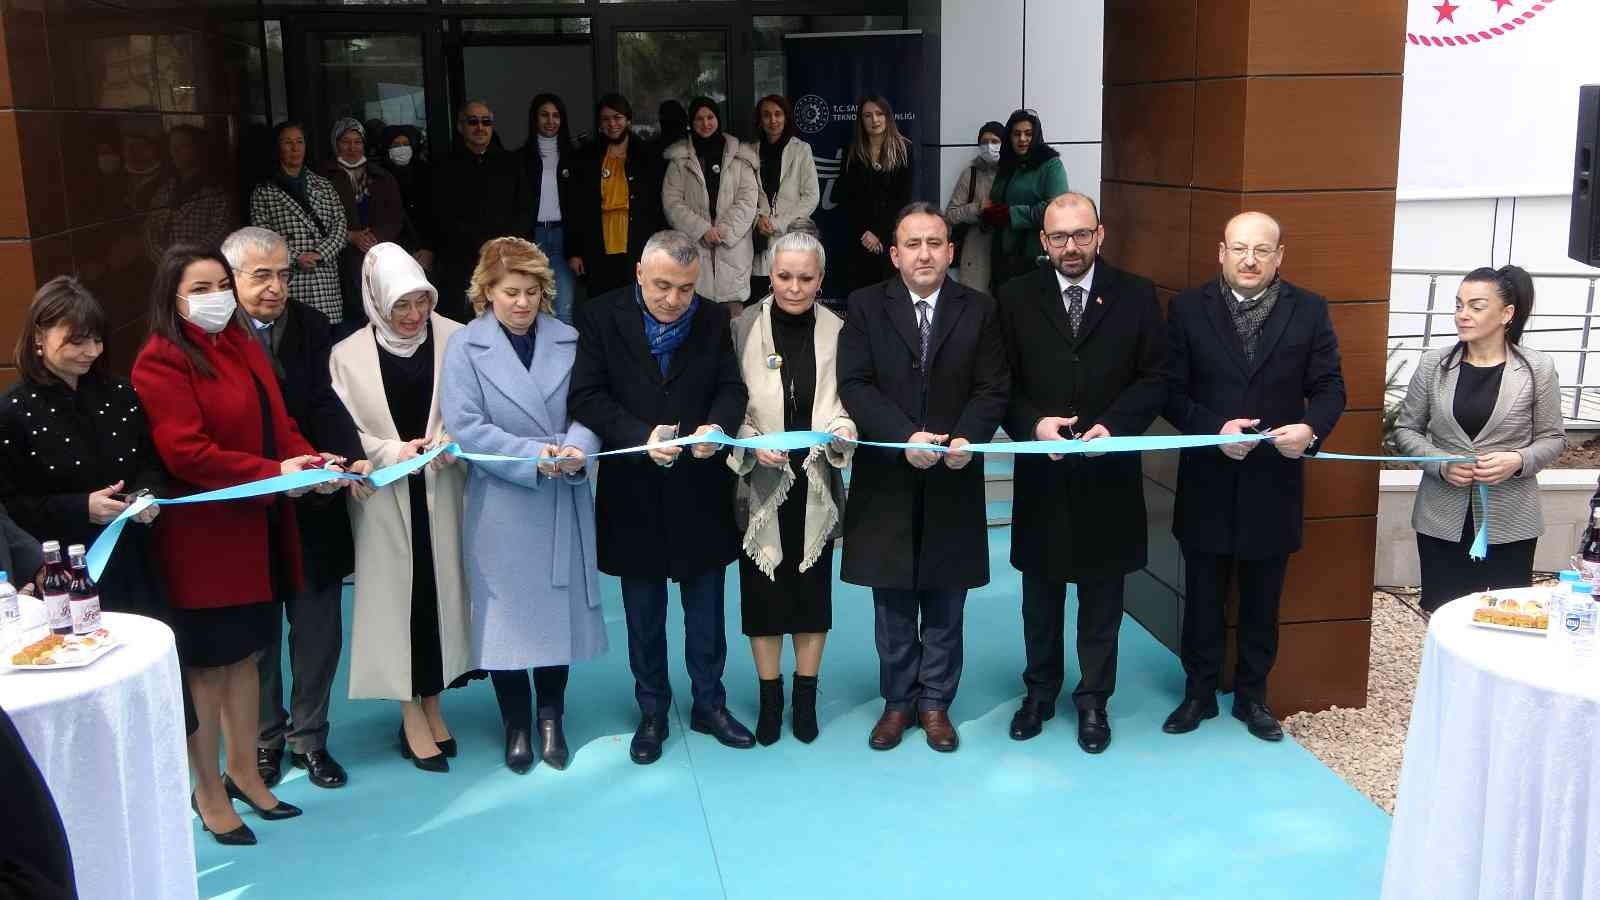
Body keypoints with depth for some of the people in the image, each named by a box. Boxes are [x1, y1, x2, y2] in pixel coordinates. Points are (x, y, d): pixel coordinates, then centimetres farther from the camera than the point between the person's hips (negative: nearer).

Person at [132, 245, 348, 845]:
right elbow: (186, 453, -22)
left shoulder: (241, 345, 12)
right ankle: (209, 792, 21)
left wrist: (313, 463, -8)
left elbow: (278, 423, 12)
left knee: (244, 654, 16)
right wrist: (274, 473, -25)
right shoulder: (160, 363, -14)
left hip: (258, 528, 7)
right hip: (202, 537, -7)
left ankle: (243, 772, 31)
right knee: (207, 664, 5)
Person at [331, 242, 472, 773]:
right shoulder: (349, 355, -5)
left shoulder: (454, 339, -5)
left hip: (441, 490, 1)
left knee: (439, 590, 9)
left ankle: (431, 702, 27)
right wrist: (394, 451, -15)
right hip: (385, 496, -1)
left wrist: (450, 442, -18)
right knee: (397, 595, 4)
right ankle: (413, 716, 15)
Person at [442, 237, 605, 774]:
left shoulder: (569, 341, 3)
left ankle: (551, 718, 28)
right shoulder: (465, 348, -4)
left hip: (564, 503, 2)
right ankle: (516, 724, 24)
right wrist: (534, 457, -20)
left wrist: (576, 450, -22)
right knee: (508, 613, 7)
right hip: (500, 506, -2)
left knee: (561, 609, 11)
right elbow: (465, 425, -12)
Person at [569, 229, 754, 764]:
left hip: (700, 492, 2)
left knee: (706, 610, 13)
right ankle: (652, 713, 28)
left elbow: (731, 387, 1)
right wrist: (642, 437, -27)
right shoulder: (601, 318, -7)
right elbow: (588, 396, -13)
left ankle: (709, 704, 30)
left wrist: (717, 426, -22)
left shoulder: (713, 321, 1)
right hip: (634, 495, -1)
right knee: (644, 615, 13)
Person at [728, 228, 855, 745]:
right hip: (761, 484, -1)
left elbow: (847, 402, 2)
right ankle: (770, 698, 24)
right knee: (763, 590, 7)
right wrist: (755, 446, -18)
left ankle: (806, 698, 27)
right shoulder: (743, 329, -6)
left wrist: (842, 431, -18)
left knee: (813, 587, 10)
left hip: (816, 485, 1)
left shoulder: (837, 332, -4)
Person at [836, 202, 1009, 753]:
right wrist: (905, 436, -21)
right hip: (886, 481, 0)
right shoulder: (866, 307, 0)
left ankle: (935, 702, 24)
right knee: (892, 605, 11)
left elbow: (991, 390, -1)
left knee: (945, 604, 10)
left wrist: (966, 437, -20)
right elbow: (855, 386, -8)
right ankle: (898, 701, 25)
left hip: (952, 482, 1)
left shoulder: (978, 310, 3)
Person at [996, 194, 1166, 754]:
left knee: (1102, 596, 10)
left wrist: (1114, 425, -16)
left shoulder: (1136, 296, 0)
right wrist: (1033, 423, -17)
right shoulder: (1016, 298, 1)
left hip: (1109, 473, 0)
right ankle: (1040, 690, 30)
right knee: (1041, 593, 14)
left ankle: (1093, 699, 24)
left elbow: (1154, 378, -2)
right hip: (1041, 471, 1)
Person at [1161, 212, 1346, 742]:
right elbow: (1171, 392, -5)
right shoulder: (1188, 309, -3)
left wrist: (1311, 428, -20)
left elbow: (1329, 388, 0)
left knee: (1262, 602, 14)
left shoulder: (1308, 310, -1)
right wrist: (1214, 429, -21)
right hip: (1208, 483, 0)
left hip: (1274, 482, 1)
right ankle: (1200, 692, 28)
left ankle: (1252, 695, 30)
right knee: (1203, 598, 12)